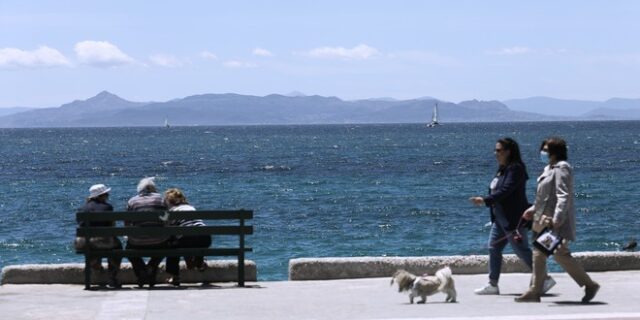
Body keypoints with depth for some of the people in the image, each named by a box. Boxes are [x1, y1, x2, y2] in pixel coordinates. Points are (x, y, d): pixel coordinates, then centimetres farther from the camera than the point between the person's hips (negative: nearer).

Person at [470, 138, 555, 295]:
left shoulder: (516, 169, -17)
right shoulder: (503, 169, 13)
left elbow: (505, 191, -26)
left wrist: (485, 200, -30)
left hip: (513, 220, -10)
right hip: (500, 218, 10)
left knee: (522, 251, -5)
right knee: (493, 248, 8)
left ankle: (545, 279, 4)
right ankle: (492, 285, 13)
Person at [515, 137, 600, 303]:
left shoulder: (561, 168, -15)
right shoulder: (550, 168, 16)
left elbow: (563, 196, -24)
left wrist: (557, 218, -31)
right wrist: (533, 209, 21)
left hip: (557, 222, -10)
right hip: (544, 221, 10)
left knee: (561, 254, -7)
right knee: (538, 254, 9)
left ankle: (589, 285, 4)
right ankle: (534, 291, 14)